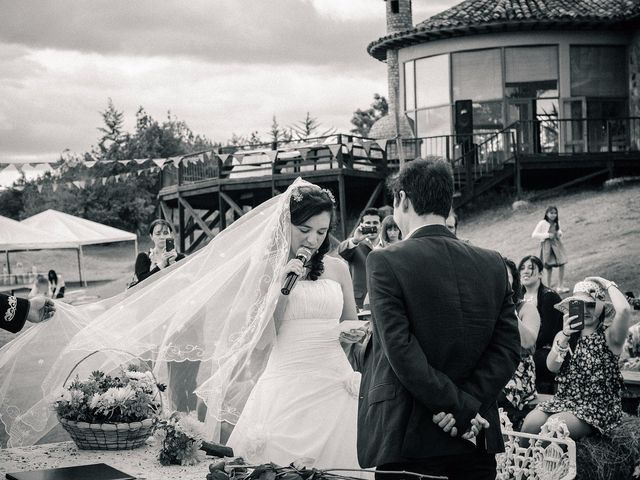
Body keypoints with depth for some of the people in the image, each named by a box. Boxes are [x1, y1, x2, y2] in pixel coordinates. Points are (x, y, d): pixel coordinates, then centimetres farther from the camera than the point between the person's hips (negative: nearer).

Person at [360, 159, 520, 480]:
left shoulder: (385, 262, -9)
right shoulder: (493, 264, 5)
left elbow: (401, 351, -15)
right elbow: (508, 348, 0)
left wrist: (463, 408, -11)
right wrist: (467, 405, -6)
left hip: (406, 441, -4)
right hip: (477, 441, 4)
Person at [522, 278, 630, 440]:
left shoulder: (608, 336, -4)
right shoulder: (564, 335, 11)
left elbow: (624, 310, -27)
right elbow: (552, 366, -6)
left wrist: (609, 285, -10)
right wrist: (565, 336, -20)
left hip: (598, 407, -4)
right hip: (563, 400, 4)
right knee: (530, 422, -22)